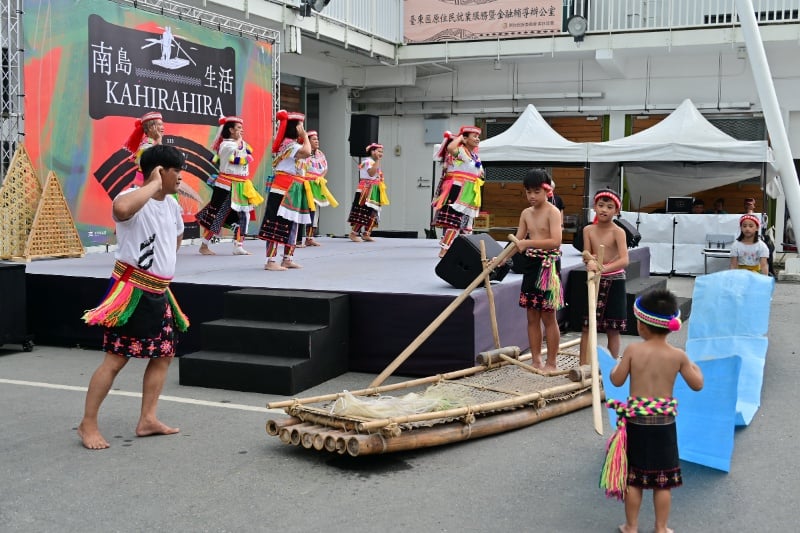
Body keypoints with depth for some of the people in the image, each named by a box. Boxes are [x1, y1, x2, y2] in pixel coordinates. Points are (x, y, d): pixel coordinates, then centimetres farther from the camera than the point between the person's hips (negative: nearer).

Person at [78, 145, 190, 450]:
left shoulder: (172, 204, 10)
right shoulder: (133, 198, -16)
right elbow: (121, 209, -43)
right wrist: (154, 185, -30)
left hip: (158, 293, 9)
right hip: (132, 292, -9)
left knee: (163, 354, 10)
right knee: (116, 359, -6)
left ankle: (147, 419, 19)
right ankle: (88, 424, 5)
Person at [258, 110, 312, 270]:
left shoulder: (291, 144, 20)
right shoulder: (289, 144, -14)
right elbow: (307, 152, -30)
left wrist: (303, 138, 16)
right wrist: (305, 136, -14)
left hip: (293, 189, 11)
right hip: (285, 189, -11)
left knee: (292, 224, 13)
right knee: (278, 224, -11)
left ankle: (287, 259, 20)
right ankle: (270, 261, -12)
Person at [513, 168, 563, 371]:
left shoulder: (553, 212, -10)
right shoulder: (526, 213, 10)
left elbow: (556, 241, -24)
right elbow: (517, 242, 8)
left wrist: (528, 242, -29)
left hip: (548, 265, -6)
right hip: (531, 265, 6)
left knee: (548, 316, 0)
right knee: (532, 317, 8)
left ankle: (551, 363, 10)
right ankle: (536, 361, 16)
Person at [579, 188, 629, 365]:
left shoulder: (618, 232, -11)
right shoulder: (588, 230, 1)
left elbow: (624, 260, -22)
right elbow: (586, 256, -1)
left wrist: (604, 268, -36)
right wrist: (590, 260, -25)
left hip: (614, 282, -3)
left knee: (612, 330, 5)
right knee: (587, 326, 3)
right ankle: (584, 366, 10)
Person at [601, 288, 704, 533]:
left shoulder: (633, 350, -10)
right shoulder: (678, 355, -6)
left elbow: (617, 380, -5)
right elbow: (697, 384, 2)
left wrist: (619, 364, 15)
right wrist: (694, 367, 21)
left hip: (636, 421, -1)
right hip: (664, 423, 1)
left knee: (633, 478, 12)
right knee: (662, 480, 12)